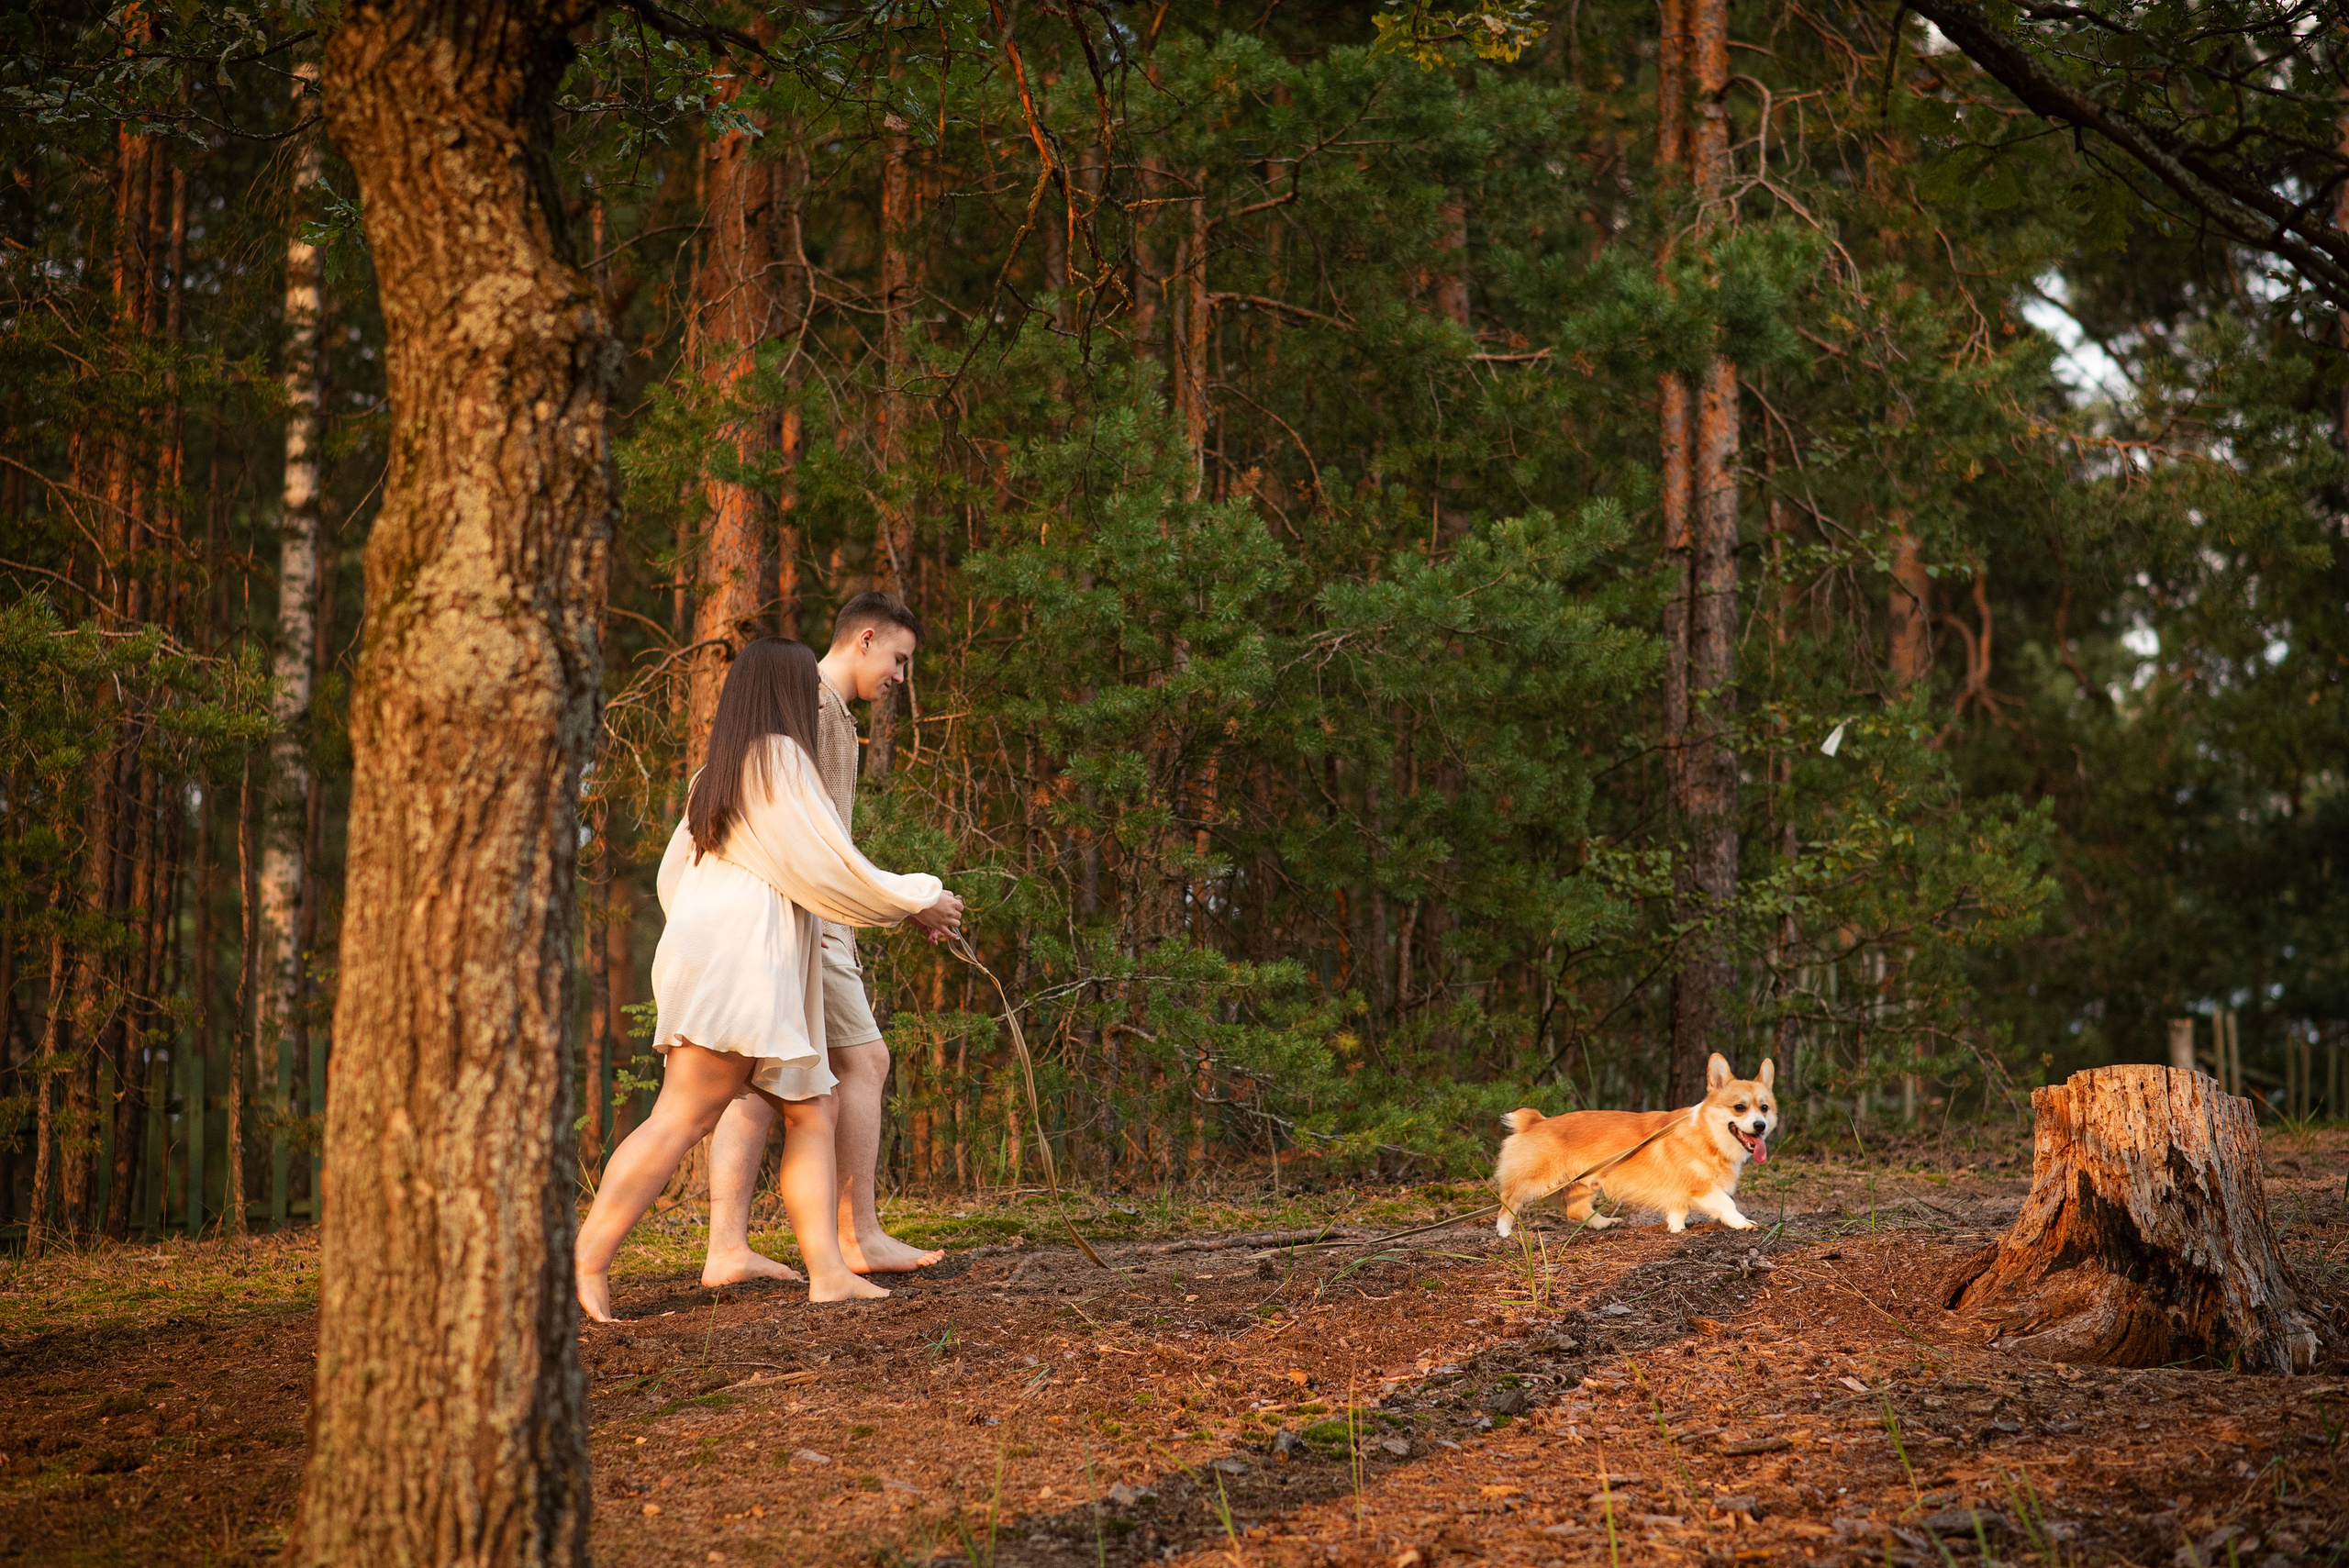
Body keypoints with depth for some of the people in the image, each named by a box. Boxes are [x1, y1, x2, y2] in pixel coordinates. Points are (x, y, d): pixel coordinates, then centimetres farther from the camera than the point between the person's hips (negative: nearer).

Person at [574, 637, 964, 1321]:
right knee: (683, 1117, -15)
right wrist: (918, 900, 1)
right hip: (740, 961, -10)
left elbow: (674, 874, 25)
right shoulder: (778, 757, -5)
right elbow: (829, 867, -9)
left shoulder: (716, 776, 23)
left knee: (810, 1111, 6)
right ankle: (587, 1259, -20)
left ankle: (828, 1270, -2)